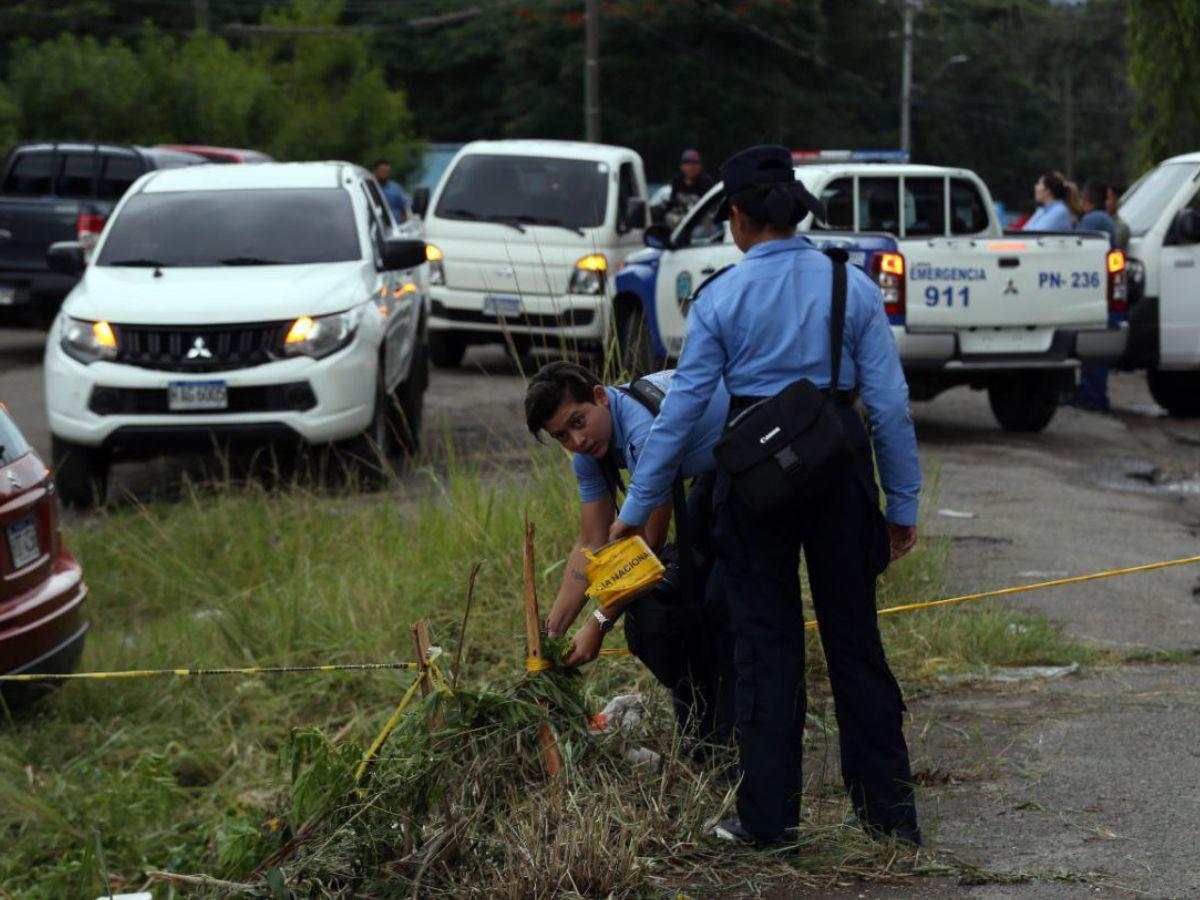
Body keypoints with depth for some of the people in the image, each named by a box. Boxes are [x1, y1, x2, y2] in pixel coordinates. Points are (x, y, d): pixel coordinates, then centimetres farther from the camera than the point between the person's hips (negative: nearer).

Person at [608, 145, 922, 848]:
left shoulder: (723, 297, -5)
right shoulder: (853, 286, -2)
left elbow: (683, 408, -3)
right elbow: (889, 402, -3)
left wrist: (637, 507, 5)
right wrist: (903, 501, 6)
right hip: (839, 466, 1)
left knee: (766, 640, 8)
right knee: (854, 634, 12)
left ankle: (769, 817, 11)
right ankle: (889, 808, 17)